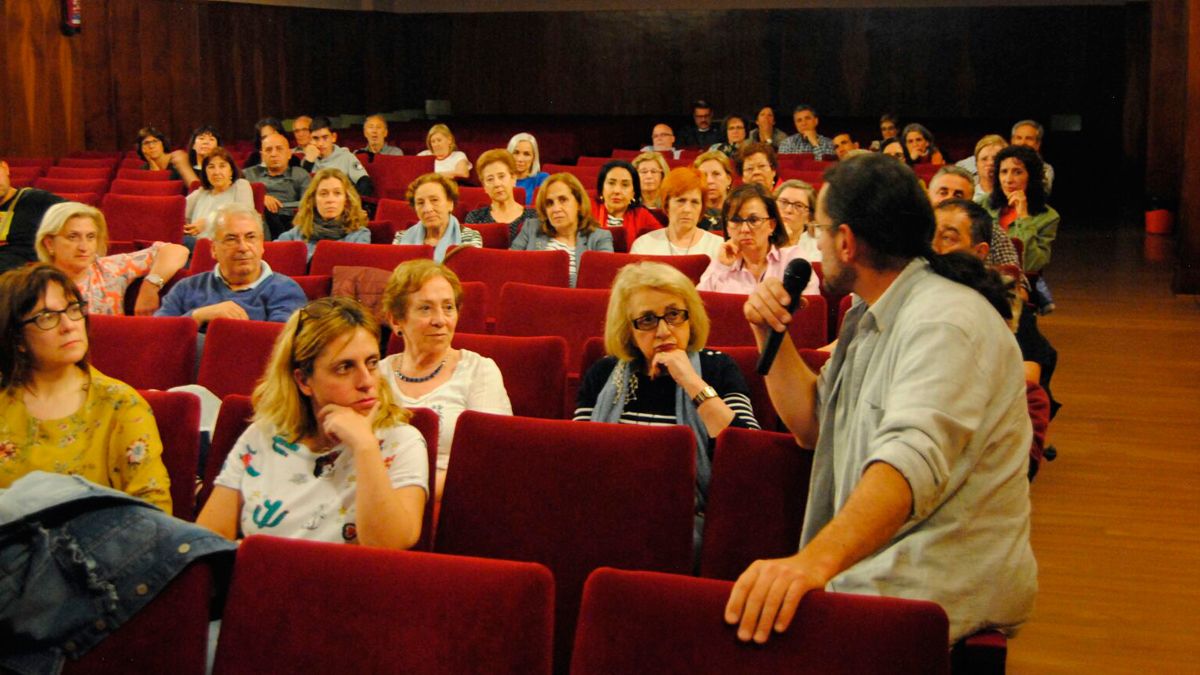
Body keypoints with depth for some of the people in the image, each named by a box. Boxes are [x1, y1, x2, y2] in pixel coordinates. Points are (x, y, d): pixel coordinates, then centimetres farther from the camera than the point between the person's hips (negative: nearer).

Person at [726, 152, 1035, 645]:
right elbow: (812, 424, 22)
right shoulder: (870, 317, 16)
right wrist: (772, 337, 7)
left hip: (936, 587, -9)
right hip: (872, 565, 9)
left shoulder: (946, 322, -18)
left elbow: (914, 457, -35)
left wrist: (817, 557, -49)